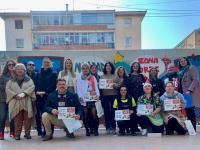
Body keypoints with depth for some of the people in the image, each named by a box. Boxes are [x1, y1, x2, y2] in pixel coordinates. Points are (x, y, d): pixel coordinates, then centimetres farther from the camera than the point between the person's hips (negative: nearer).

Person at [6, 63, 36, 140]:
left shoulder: (29, 80, 11)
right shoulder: (11, 81, 14)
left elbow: (32, 87, -4)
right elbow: (7, 89, 3)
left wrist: (23, 93, -18)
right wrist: (15, 95, -12)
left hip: (27, 103, 0)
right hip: (16, 103, 0)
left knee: (27, 119, -1)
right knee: (17, 119, -1)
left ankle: (27, 133, 10)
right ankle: (17, 134, 6)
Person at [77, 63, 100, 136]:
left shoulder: (93, 77, 12)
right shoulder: (79, 78, 10)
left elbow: (96, 87, 7)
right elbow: (78, 89, 6)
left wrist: (97, 95, -7)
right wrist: (80, 96, -8)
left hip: (92, 98, 0)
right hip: (83, 99, 0)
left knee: (94, 114, -8)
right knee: (85, 115, 0)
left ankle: (95, 129, -1)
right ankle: (87, 130, 9)